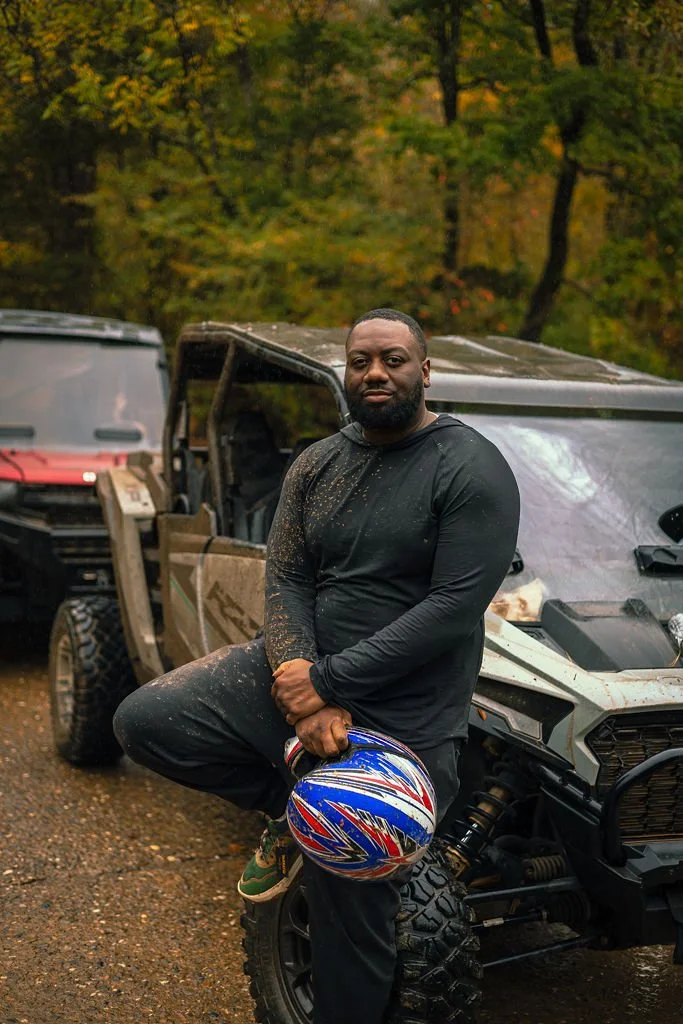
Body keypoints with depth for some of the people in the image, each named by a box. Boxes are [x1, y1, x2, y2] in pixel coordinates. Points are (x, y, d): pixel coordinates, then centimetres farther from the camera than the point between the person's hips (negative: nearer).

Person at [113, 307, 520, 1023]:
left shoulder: (471, 470, -12)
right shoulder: (316, 464, 8)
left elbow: (453, 609, -19)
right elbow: (285, 579, 2)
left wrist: (327, 682, -19)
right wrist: (303, 695, -16)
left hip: (401, 722, -5)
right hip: (300, 675, 6)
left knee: (348, 910, 2)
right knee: (145, 720, -11)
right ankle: (288, 807, 9)